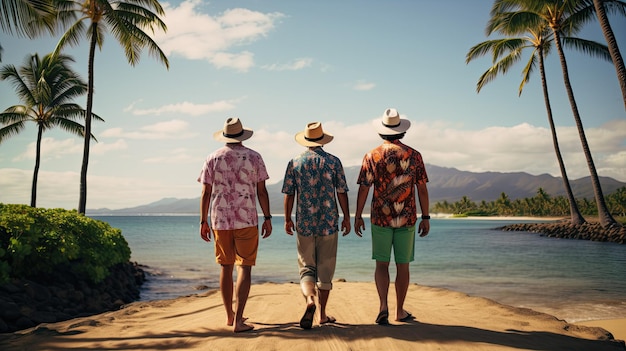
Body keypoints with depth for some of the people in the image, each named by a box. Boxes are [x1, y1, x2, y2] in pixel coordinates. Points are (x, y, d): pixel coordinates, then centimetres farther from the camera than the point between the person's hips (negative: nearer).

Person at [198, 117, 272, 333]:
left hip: (220, 221, 3)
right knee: (244, 268, -1)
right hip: (246, 221, -2)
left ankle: (229, 315, 23)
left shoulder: (213, 158, 4)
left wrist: (203, 221, 9)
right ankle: (238, 320, -8)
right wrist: (267, 218, 4)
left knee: (226, 268, 13)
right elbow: (261, 191, -2)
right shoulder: (254, 157, 0)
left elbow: (205, 193, 2)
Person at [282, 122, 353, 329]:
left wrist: (287, 219, 11)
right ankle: (323, 314, 15)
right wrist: (346, 217, 7)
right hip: (328, 224, 0)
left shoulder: (295, 163, 1)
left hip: (304, 224, 0)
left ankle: (310, 299, -19)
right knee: (325, 269, 9)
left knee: (306, 267, 8)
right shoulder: (333, 162, -1)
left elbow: (289, 194, 2)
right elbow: (342, 193, -1)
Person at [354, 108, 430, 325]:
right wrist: (425, 217, 6)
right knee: (403, 266, 11)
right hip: (407, 219, 1)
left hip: (380, 219, 0)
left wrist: (358, 216, 3)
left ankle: (383, 306, -8)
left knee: (382, 264, 9)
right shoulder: (414, 156, 0)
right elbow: (422, 189, 0)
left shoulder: (372, 156, -2)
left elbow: (363, 188, -4)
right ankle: (400, 311, 20)